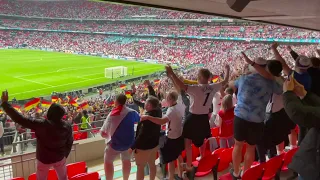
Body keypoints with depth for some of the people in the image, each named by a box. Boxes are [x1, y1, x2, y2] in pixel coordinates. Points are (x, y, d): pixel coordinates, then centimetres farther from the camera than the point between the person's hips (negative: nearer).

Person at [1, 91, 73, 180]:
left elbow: (20, 119, -33)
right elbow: (69, 142, -3)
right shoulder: (67, 126, -18)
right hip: (60, 157, 3)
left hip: (44, 159, -3)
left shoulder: (42, 125, -33)